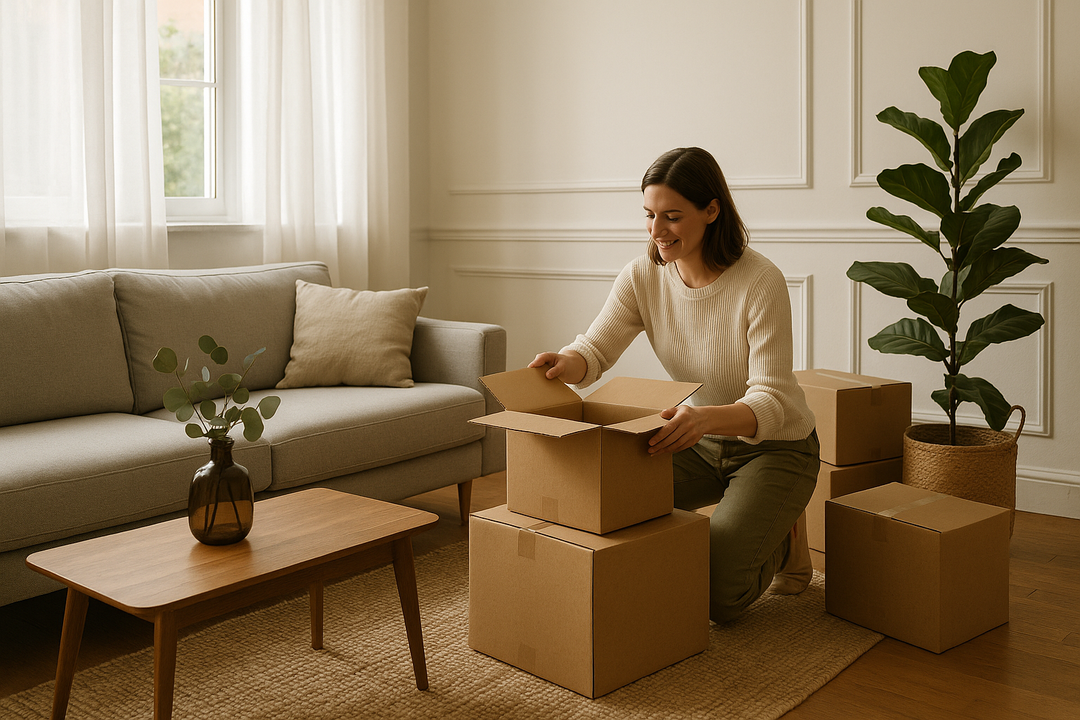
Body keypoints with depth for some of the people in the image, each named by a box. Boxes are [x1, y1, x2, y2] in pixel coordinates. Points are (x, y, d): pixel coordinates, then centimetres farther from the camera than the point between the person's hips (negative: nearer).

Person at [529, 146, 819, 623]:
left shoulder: (760, 282, -26)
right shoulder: (643, 276, -10)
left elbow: (770, 402, -30)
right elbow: (595, 350, -12)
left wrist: (707, 418, -52)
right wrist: (563, 364, -37)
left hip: (774, 446, -5)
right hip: (699, 440, 6)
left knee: (717, 598, -20)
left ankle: (783, 534, 15)